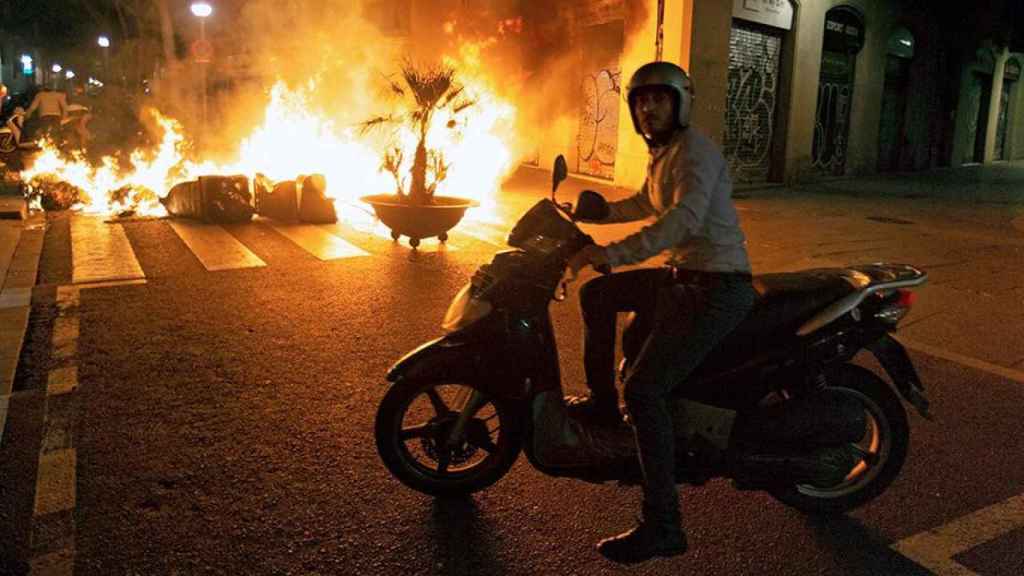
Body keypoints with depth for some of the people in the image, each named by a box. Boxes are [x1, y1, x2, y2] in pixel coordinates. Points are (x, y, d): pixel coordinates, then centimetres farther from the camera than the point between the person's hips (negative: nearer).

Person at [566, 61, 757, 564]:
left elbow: (685, 217, -34)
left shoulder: (694, 152, -15)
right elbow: (645, 204, 34)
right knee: (596, 295, 15)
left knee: (643, 390, -19)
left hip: (717, 287, -10)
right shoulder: (661, 153, 16)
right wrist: (595, 212, 20)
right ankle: (602, 402, 26)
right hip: (683, 275, 10)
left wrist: (612, 253, -39)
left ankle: (663, 527, -11)